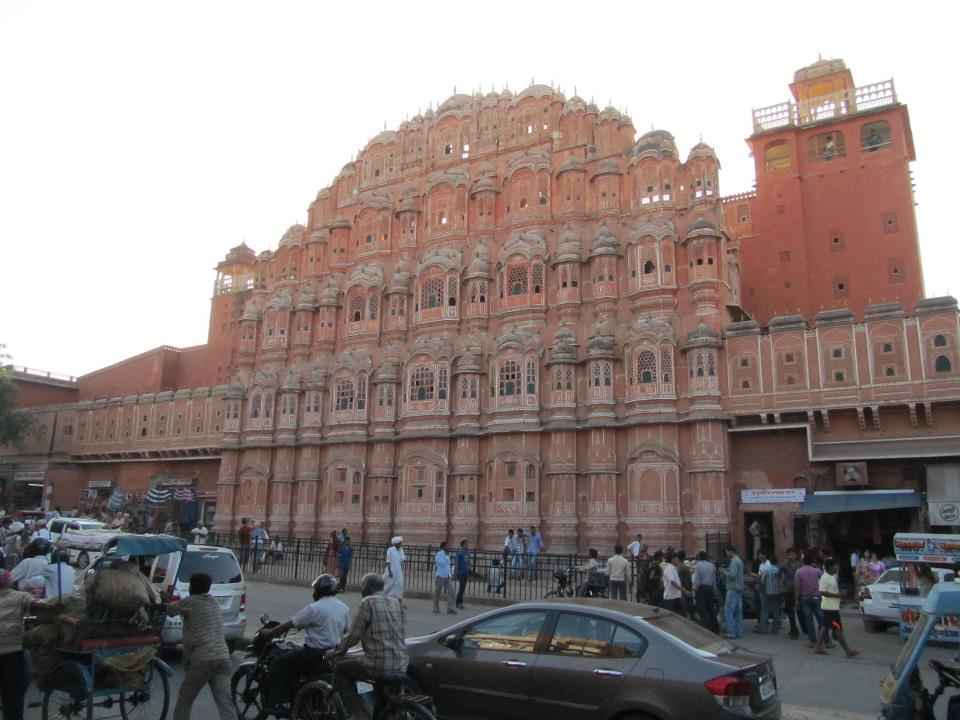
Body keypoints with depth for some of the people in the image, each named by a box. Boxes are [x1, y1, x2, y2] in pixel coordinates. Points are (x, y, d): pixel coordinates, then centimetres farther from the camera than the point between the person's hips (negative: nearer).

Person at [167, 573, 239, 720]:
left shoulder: (190, 602, 3)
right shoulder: (214, 602, 19)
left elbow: (170, 611, 17)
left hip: (202, 660, -4)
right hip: (223, 658, 5)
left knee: (184, 700, 18)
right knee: (226, 704, -1)